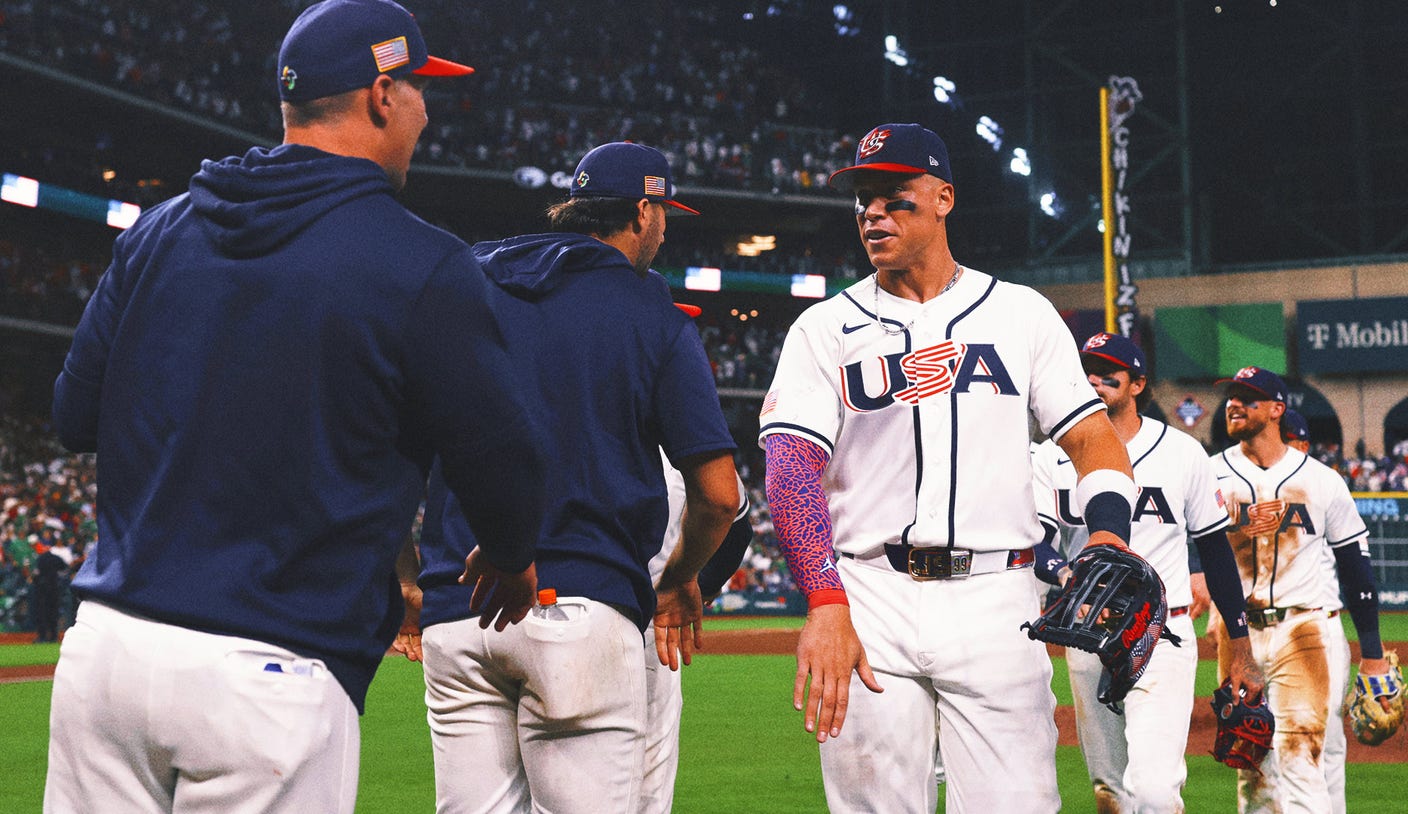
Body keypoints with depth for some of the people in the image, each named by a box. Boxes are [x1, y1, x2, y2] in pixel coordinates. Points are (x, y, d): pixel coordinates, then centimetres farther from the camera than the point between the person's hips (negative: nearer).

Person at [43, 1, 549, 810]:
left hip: (103, 644, 5)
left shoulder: (157, 234, 9)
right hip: (274, 676, -5)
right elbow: (502, 455, -1)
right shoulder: (425, 267, -7)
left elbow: (76, 417, 14)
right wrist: (512, 558, 21)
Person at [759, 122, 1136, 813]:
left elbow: (1093, 437, 11)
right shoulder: (825, 329, 8)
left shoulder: (1022, 313, 13)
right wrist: (825, 605, -21)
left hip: (996, 599, 0)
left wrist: (1107, 534, -12)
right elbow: (791, 468, -5)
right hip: (869, 598, 0)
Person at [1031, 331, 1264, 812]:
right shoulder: (1054, 456, 4)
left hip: (1163, 637, -3)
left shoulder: (1182, 452, 1)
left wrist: (1241, 652, 4)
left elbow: (1215, 550, 5)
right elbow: (1033, 542, -6)